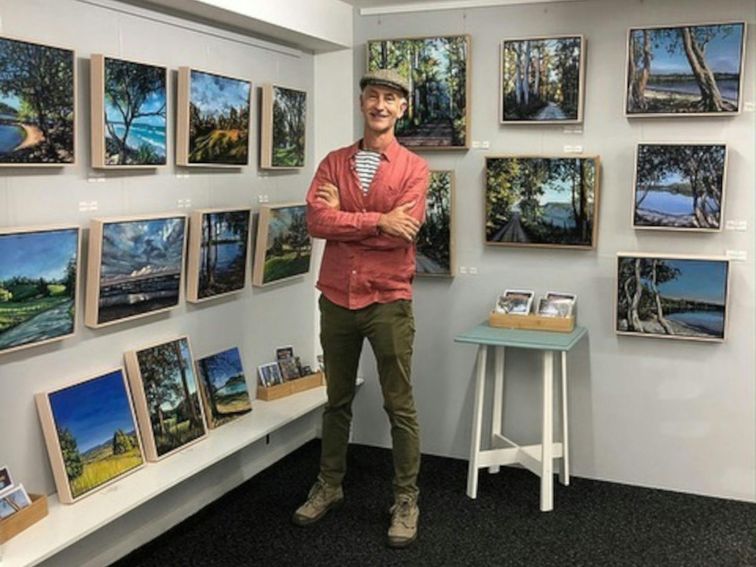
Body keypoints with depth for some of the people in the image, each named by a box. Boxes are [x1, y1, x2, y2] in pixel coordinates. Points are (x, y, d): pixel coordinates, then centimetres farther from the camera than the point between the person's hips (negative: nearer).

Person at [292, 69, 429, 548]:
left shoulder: (414, 168, -3)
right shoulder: (333, 163, 6)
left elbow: (402, 231, -17)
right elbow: (315, 222, -10)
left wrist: (343, 215, -10)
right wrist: (378, 221, -17)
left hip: (389, 301, -3)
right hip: (336, 299, 3)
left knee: (400, 406, 5)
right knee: (337, 400, 16)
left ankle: (406, 501, 19)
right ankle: (329, 486, 32)